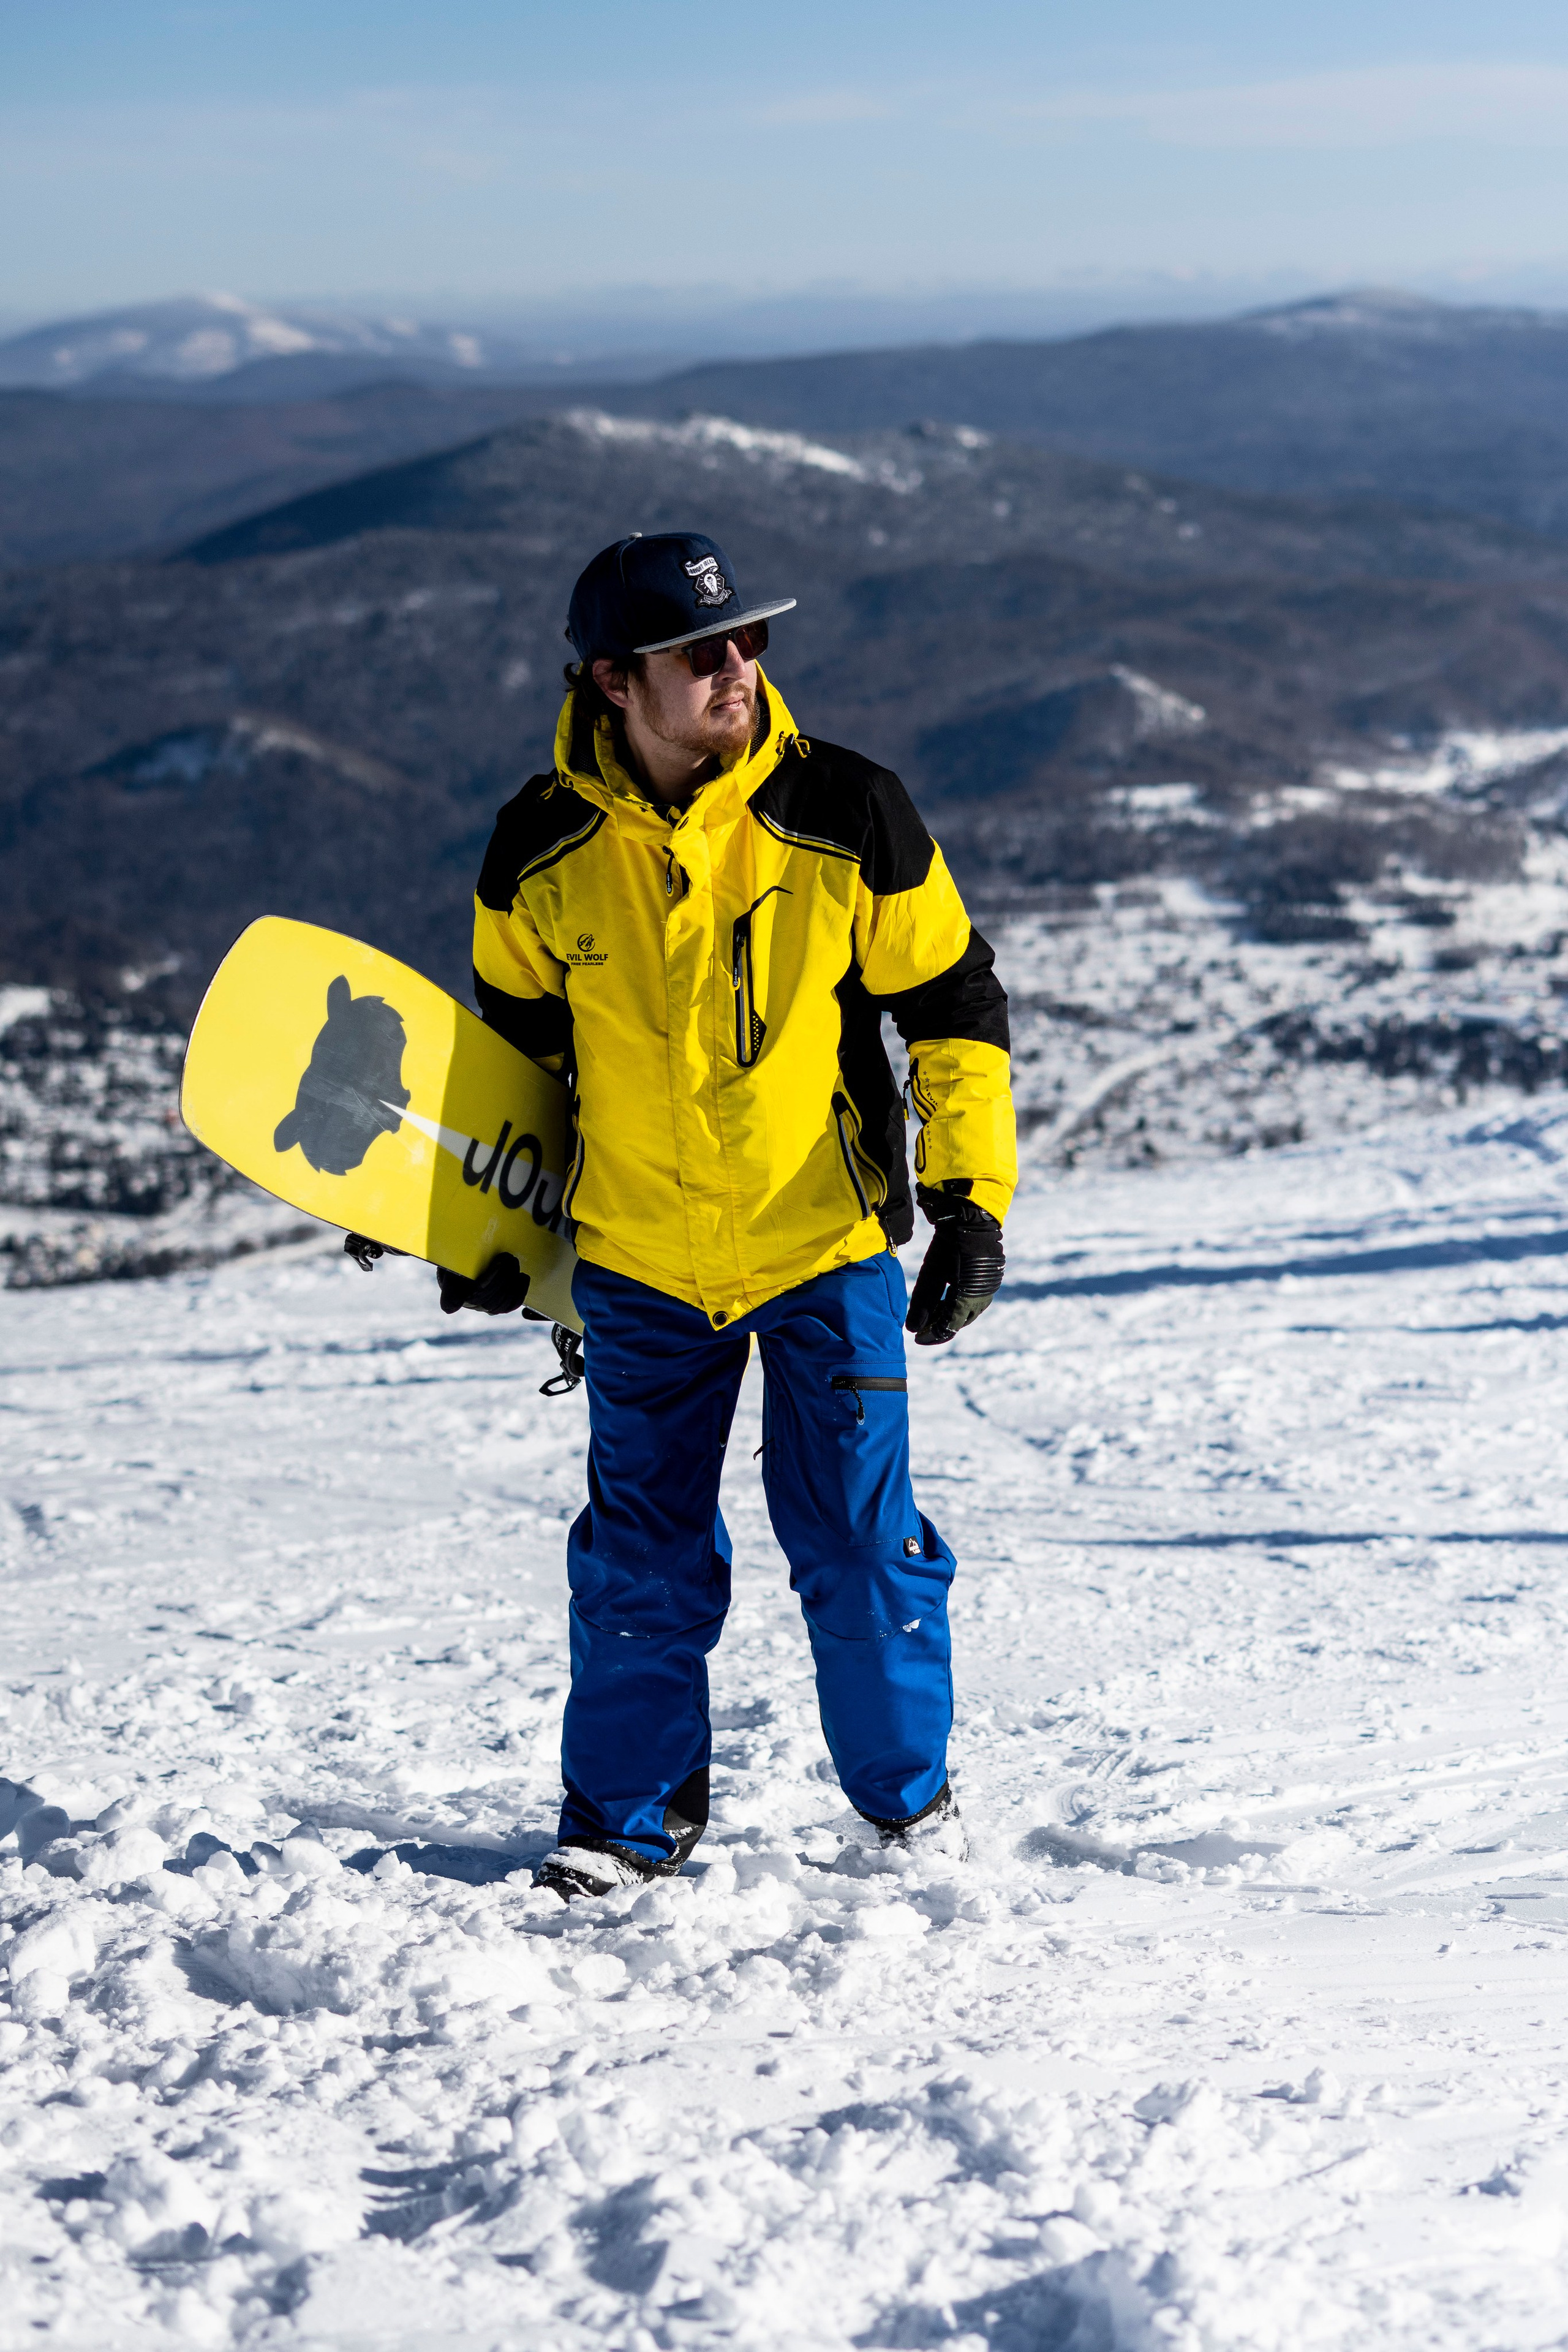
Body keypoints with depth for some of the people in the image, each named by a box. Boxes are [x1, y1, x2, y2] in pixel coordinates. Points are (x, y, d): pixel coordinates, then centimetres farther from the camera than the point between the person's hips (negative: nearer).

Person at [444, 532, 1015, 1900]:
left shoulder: (850, 818, -13)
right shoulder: (542, 853, -8)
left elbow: (956, 1011, -3)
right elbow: (515, 1043, 10)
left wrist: (972, 1201, -9)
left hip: (829, 1244, -1)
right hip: (639, 1260, 2)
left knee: (859, 1541, 3)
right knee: (640, 1559, 9)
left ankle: (907, 1792, 25)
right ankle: (630, 1817, 26)